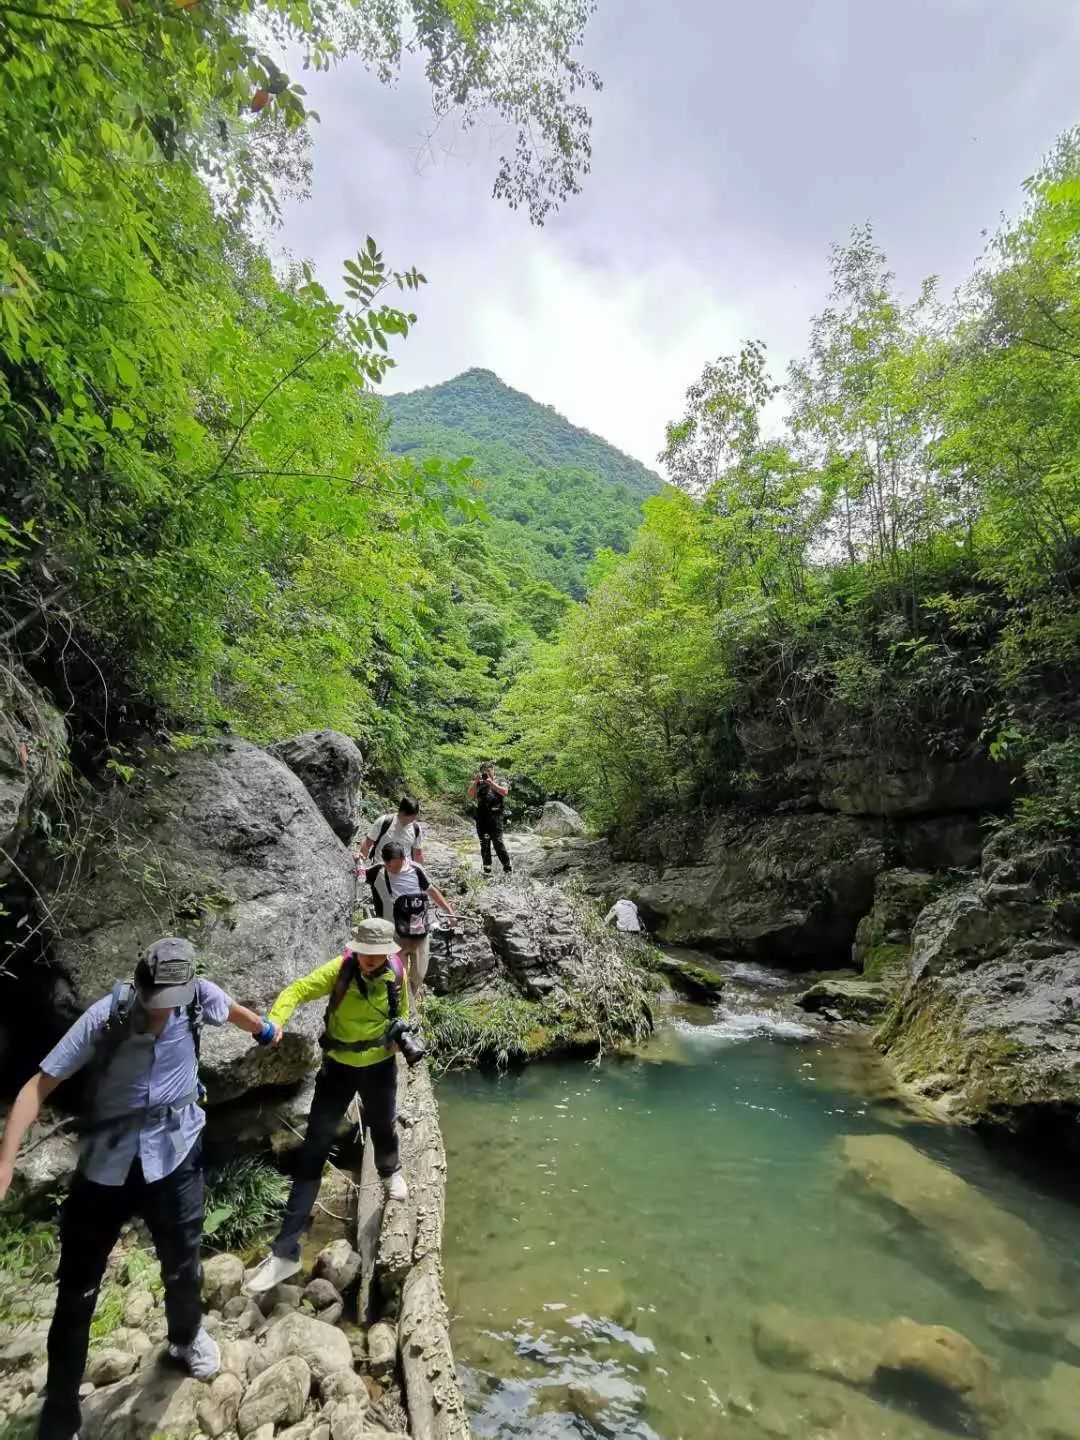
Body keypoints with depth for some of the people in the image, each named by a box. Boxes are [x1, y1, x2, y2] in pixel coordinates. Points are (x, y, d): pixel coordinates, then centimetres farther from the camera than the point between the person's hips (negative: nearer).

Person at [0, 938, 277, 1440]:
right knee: (76, 1292, 8)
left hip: (174, 1157, 1)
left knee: (182, 1268, 16)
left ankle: (187, 1336, 50)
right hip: (105, 1164, -1)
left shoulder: (199, 998, -17)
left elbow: (233, 1011, 6)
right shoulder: (104, 1017, -22)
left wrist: (265, 1030, 26)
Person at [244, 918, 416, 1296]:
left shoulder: (396, 974, -14)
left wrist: (403, 1033, -13)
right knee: (314, 1150, -3)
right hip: (339, 1066, -2)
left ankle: (390, 1172, 62)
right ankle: (285, 1251, 7)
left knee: (383, 1128, 26)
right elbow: (297, 990, -31)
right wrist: (275, 1021, -48)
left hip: (380, 1066, 2)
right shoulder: (339, 969, -22)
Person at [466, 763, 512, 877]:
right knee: (484, 843, 4)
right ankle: (487, 869, 11)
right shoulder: (478, 783, 17)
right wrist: (475, 782, -5)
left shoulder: (500, 781, 10)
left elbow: (505, 792, -9)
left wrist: (491, 783, -12)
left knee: (498, 842, -9)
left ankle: (508, 868, -1)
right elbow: (470, 796, 6)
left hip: (495, 815, -4)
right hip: (481, 816, 4)